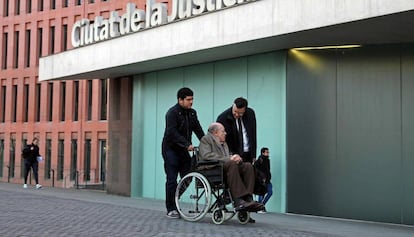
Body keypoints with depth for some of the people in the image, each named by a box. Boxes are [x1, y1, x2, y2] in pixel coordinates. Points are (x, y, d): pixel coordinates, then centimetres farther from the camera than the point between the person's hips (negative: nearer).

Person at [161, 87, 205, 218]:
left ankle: (174, 200, 21)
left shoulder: (192, 113, 9)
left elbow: (198, 130, 8)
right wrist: (187, 144, -32)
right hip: (171, 149, -7)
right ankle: (171, 209, 3)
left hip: (183, 150, 7)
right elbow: (172, 133, -24)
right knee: (172, 180, -5)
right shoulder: (172, 113, -14)